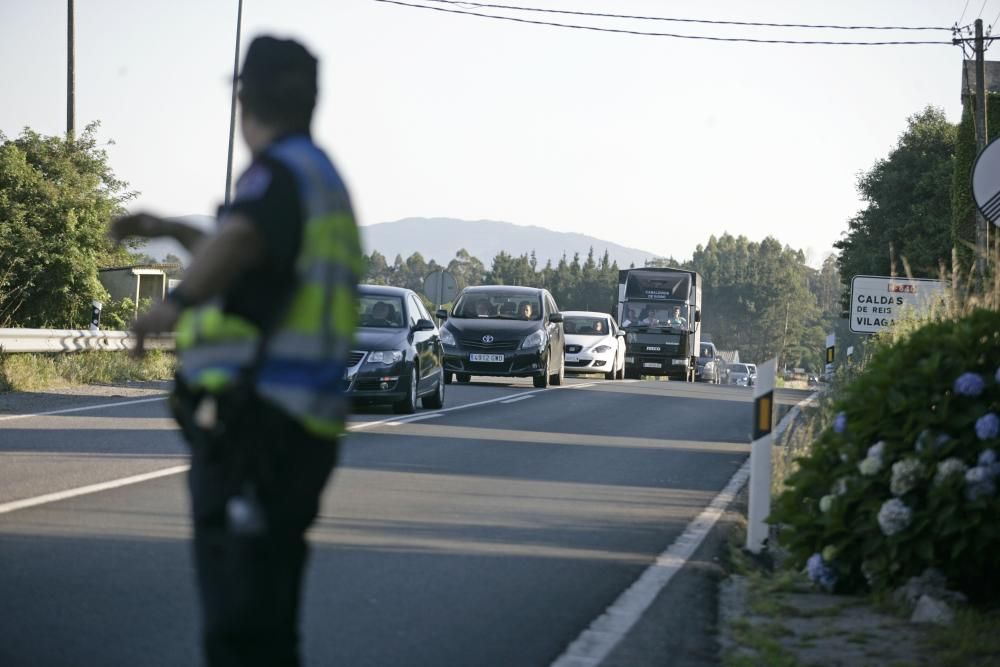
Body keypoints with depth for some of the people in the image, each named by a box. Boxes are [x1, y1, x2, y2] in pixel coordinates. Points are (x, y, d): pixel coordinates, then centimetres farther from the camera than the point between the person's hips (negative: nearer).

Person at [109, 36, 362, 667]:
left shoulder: (283, 170, -10)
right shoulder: (325, 179, 20)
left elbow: (242, 238, -33)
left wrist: (179, 301, -41)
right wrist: (172, 229, 44)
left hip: (252, 422, -10)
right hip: (300, 424, 10)